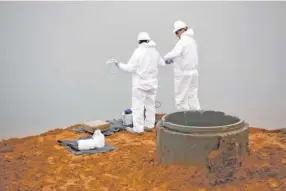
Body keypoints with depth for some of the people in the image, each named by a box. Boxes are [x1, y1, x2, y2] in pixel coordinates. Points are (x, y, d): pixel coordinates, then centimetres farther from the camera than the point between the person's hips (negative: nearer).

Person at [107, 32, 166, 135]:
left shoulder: (138, 51, -16)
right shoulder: (155, 51, 4)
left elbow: (130, 68, -17)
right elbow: (161, 63, 21)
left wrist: (119, 64, -2)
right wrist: (167, 62, 43)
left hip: (140, 83, -6)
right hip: (152, 82, 7)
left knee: (138, 105, -2)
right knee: (150, 104, 14)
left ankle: (138, 128, -1)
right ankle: (149, 125, 22)